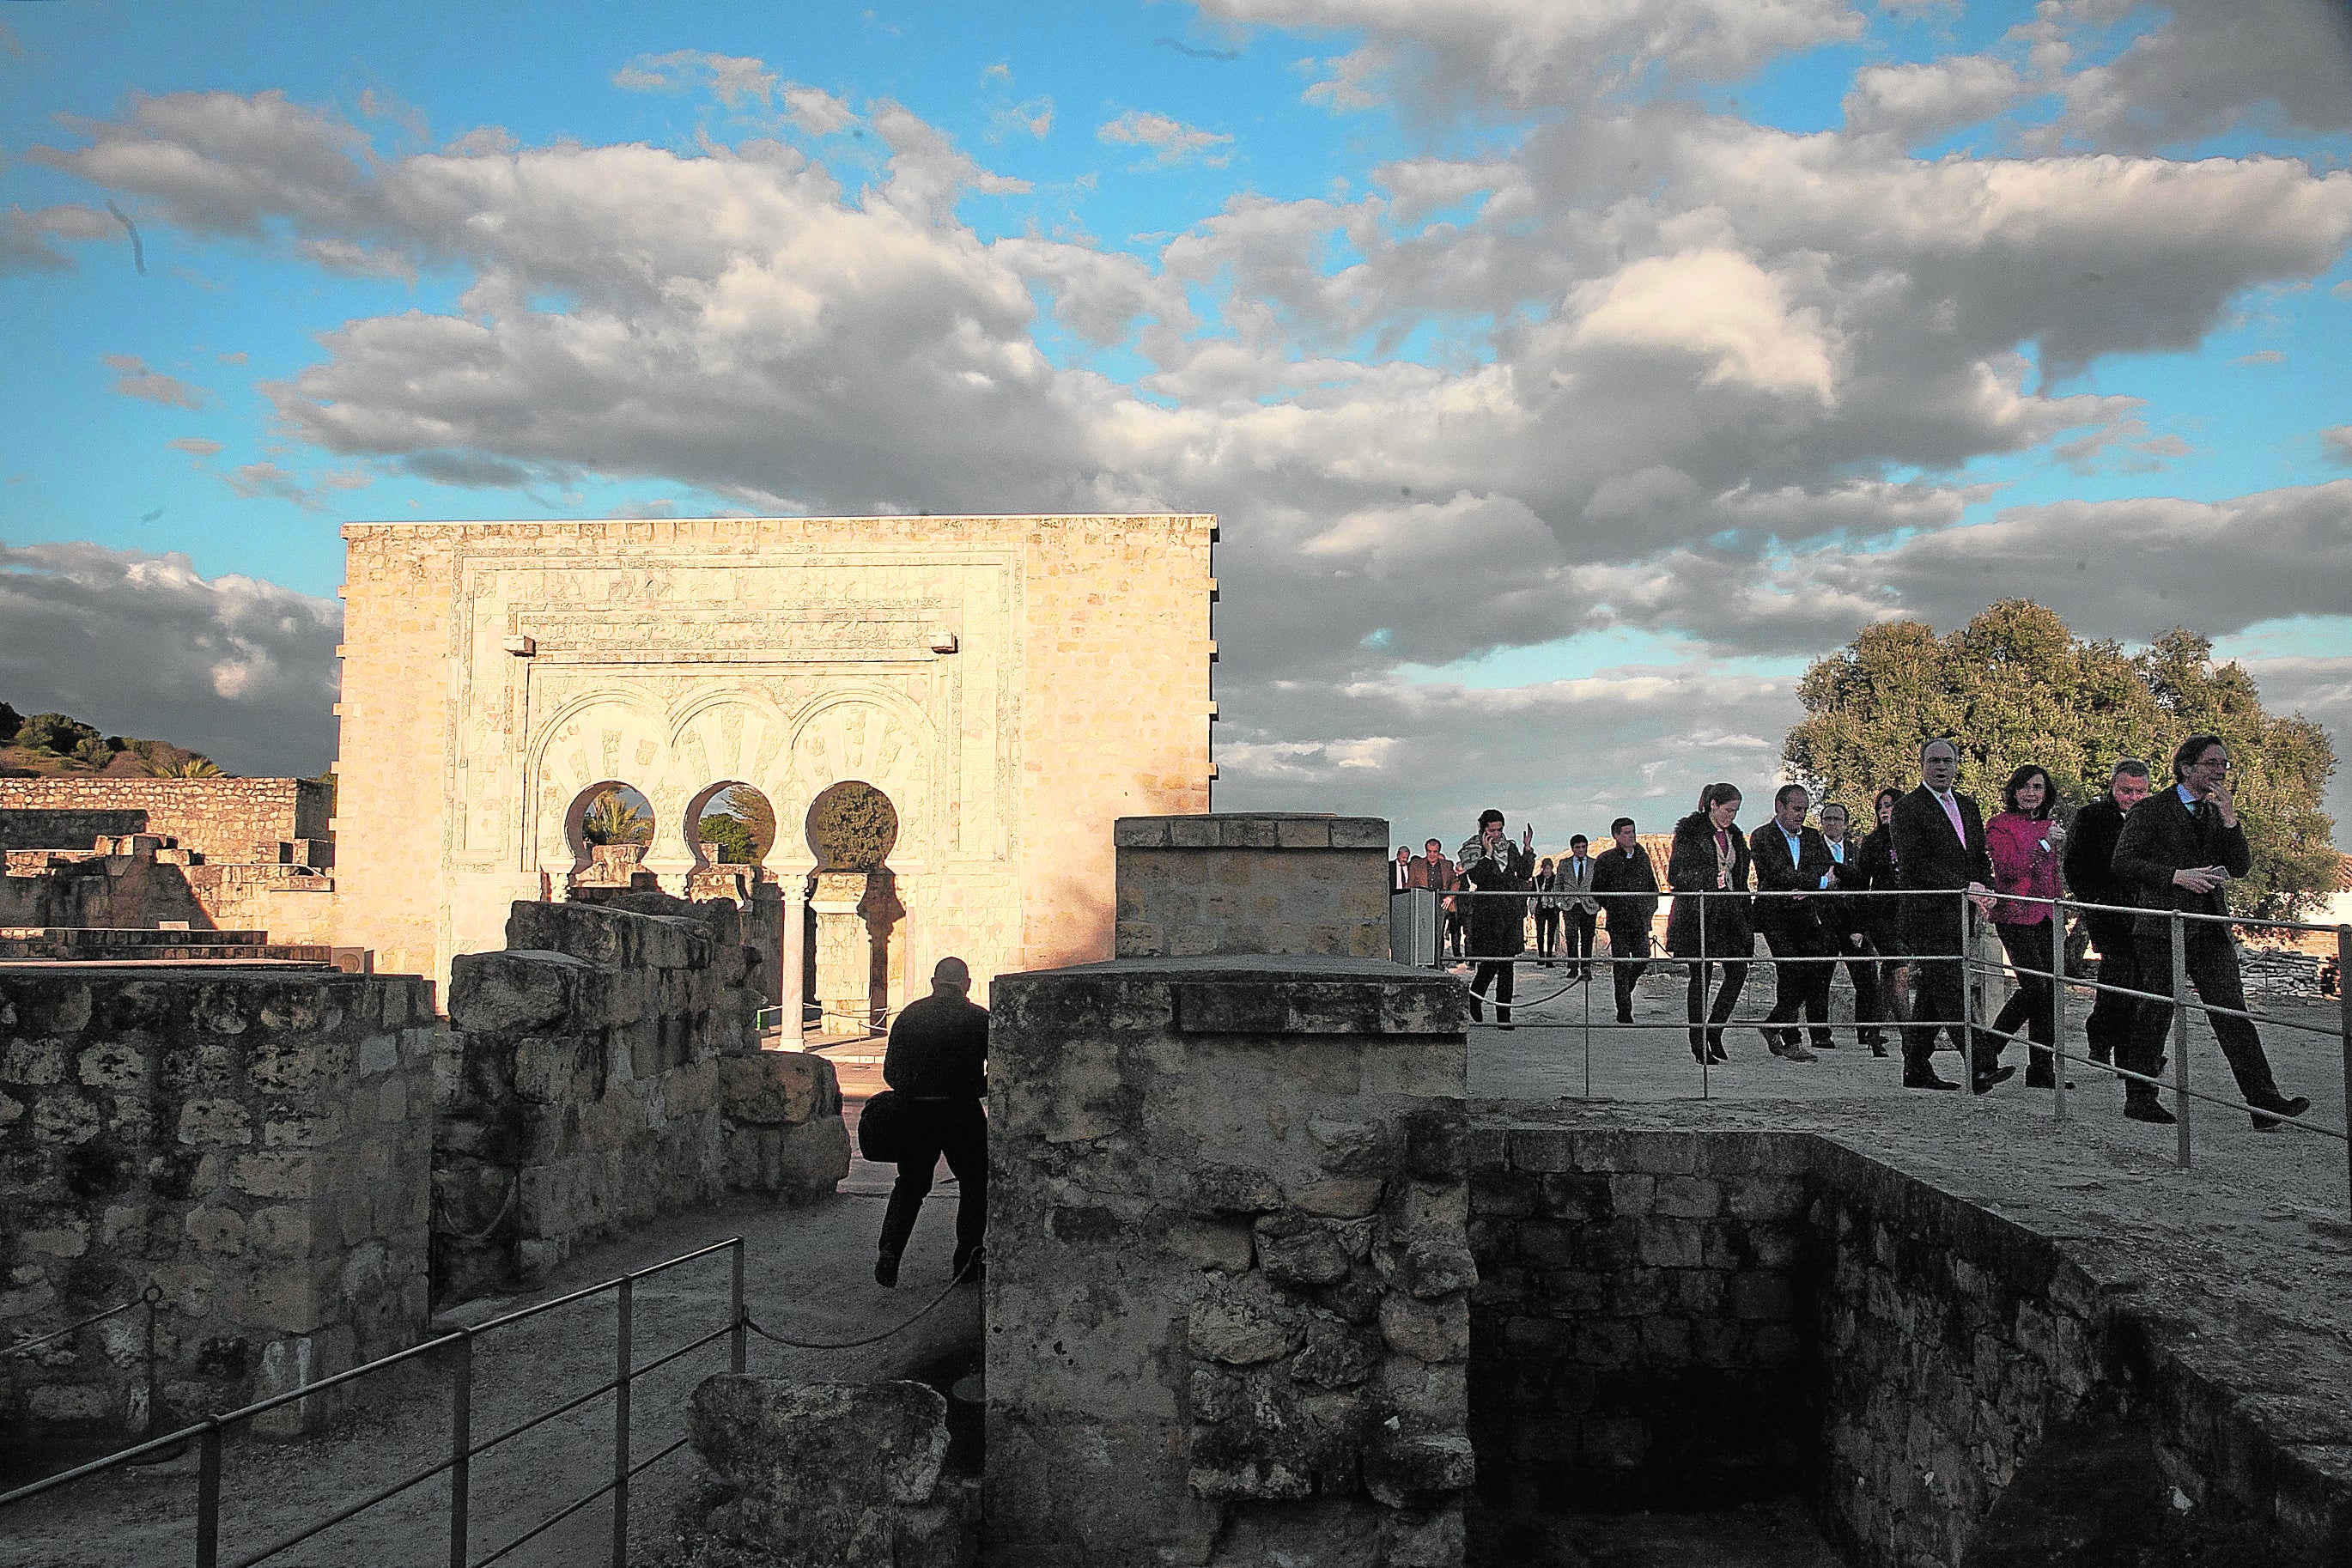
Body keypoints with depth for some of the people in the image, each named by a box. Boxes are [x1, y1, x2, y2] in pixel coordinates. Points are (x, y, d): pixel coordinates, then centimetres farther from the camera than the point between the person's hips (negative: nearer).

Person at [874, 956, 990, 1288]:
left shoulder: (909, 1015, 5)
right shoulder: (979, 1018, -3)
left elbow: (890, 1071, 5)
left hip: (916, 1112, 3)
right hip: (961, 1112, -3)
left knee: (909, 1186, 14)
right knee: (975, 1185, 12)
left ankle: (889, 1252, -1)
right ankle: (966, 1260, 9)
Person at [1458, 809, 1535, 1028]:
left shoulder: (1510, 847, 14)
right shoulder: (1472, 849, 0)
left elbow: (1524, 873, 9)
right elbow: (1476, 878, -13)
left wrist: (1527, 849, 0)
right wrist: (1488, 854, -18)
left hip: (1512, 911, 4)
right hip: (1487, 911, -4)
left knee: (1507, 964, 2)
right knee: (1490, 962, -11)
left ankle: (1503, 1016, 5)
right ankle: (1474, 997, 19)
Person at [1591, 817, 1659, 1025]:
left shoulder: (1643, 857, 11)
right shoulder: (1605, 860, -2)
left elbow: (1653, 886, 20)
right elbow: (1596, 891, 3)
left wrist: (1650, 907, 9)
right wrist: (1611, 908, -4)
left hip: (1640, 920, 4)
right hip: (1618, 922, -4)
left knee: (1643, 960, 2)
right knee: (1621, 965, -4)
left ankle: (1625, 990, 31)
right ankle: (1624, 1012, 1)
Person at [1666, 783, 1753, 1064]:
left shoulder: (1734, 835, 15)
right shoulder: (1690, 832, -5)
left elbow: (1741, 880, 19)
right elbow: (1675, 875, -9)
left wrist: (1745, 917, 15)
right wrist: (1711, 880, -19)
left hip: (1728, 912, 6)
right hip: (1697, 914, -6)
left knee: (1739, 970, -4)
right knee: (1700, 975, -2)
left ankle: (1714, 1029, 10)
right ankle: (1699, 1042, 6)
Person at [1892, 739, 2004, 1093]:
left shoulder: (1967, 806, 19)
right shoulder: (1908, 808, -6)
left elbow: (1980, 857, 22)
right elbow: (1915, 864, -15)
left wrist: (1985, 888, 2)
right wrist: (1964, 887, -18)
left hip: (1957, 917, 8)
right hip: (1928, 915, -8)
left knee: (1930, 994, 11)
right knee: (1952, 995, -11)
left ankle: (1916, 1068, 15)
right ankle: (1982, 1068, -15)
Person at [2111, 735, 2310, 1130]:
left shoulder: (2217, 815, 17)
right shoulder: (2150, 810, 0)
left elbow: (2241, 867, 7)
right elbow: (2123, 864, -7)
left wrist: (2229, 819, -4)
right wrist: (2176, 876, -16)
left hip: (2211, 929, 5)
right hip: (2163, 928, -5)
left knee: (2233, 1012, -4)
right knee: (2156, 1013, 1)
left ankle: (2265, 1102, -9)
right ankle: (2138, 1098, 12)